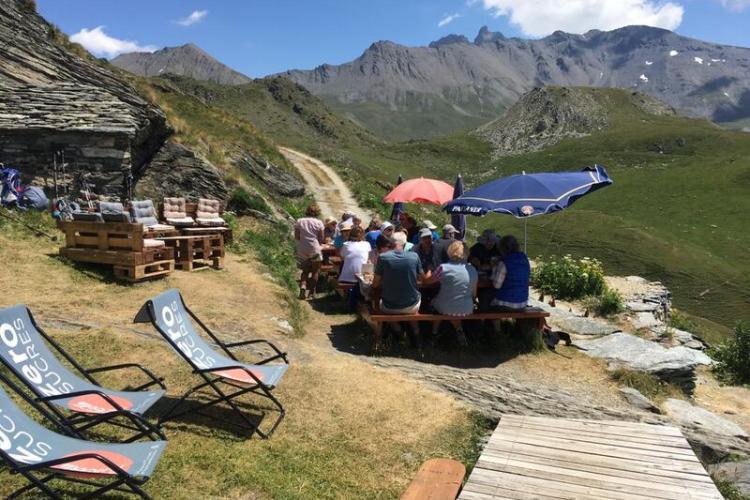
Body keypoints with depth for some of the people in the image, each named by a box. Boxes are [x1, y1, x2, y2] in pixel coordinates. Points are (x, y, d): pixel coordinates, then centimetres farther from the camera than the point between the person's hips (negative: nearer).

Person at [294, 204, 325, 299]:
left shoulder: (299, 221, 0)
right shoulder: (319, 222, -6)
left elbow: (296, 237, 1)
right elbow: (322, 239, -4)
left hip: (302, 249, 3)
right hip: (314, 249, -3)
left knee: (305, 270, 17)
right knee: (315, 271, 13)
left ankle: (302, 287, -4)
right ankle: (311, 292, 16)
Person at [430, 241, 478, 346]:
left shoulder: (443, 268, -17)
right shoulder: (472, 270, -5)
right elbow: (474, 294, 5)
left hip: (446, 308, -3)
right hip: (467, 310, 3)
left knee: (434, 301, 30)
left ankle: (434, 334, 34)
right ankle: (459, 330, 18)